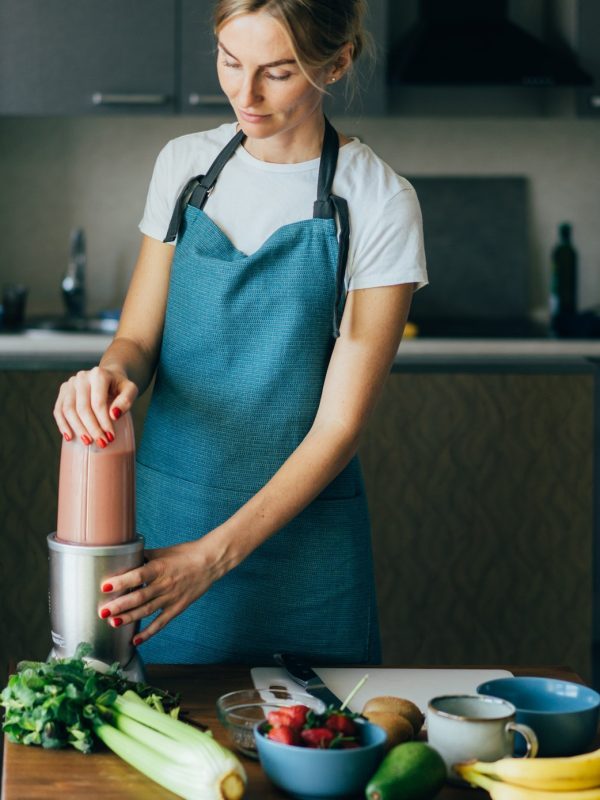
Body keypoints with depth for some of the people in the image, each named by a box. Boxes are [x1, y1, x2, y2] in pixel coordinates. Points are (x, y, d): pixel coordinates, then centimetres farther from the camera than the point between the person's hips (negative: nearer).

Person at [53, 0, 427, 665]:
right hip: (164, 510, 3)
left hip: (297, 532, -3)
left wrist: (214, 554, -22)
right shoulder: (185, 165, 4)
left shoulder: (379, 203, -10)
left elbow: (339, 424, -13)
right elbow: (138, 337, 7)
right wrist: (113, 371, -18)